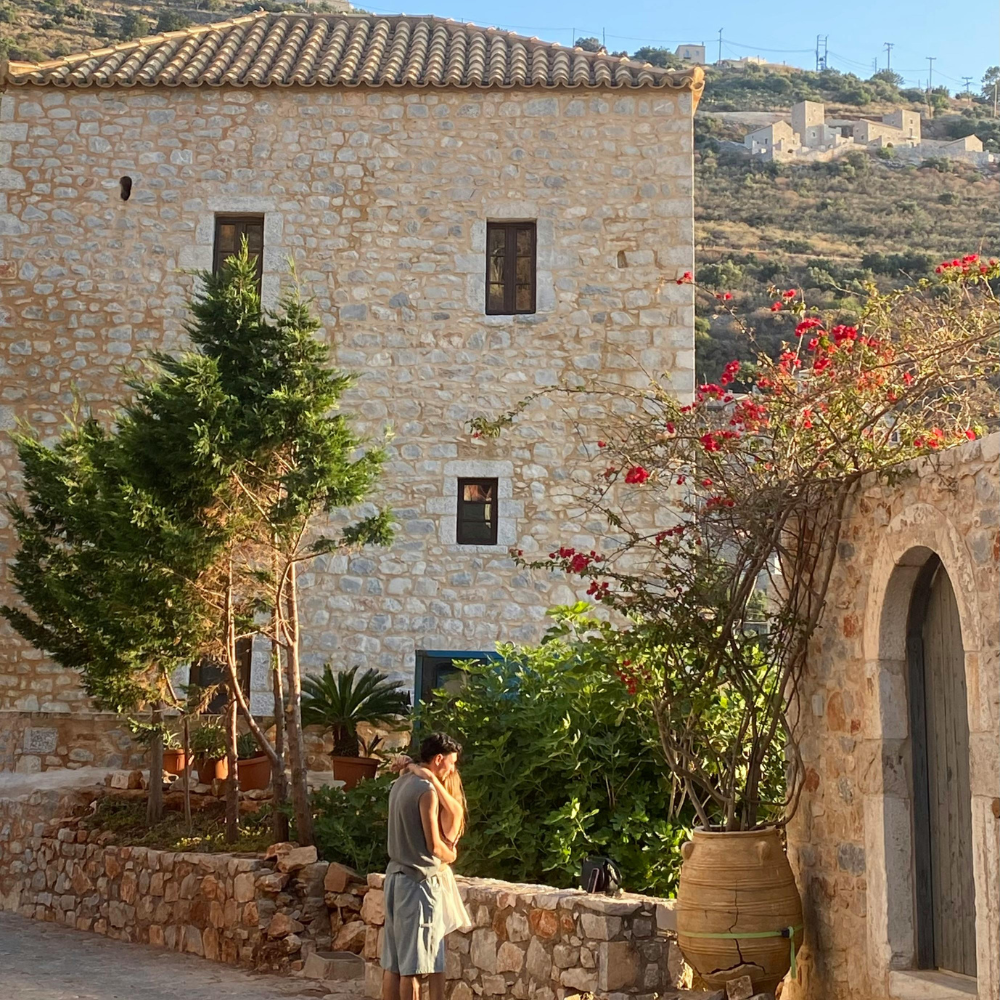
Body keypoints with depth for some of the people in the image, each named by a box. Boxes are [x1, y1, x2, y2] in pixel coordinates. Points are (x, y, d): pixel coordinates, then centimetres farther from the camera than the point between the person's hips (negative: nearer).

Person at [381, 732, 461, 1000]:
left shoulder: (400, 784, 11)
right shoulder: (427, 790, -16)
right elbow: (434, 846, -16)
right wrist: (451, 855, 2)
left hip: (396, 875, 9)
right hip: (419, 880, -9)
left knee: (393, 963, 10)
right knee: (415, 965, -3)